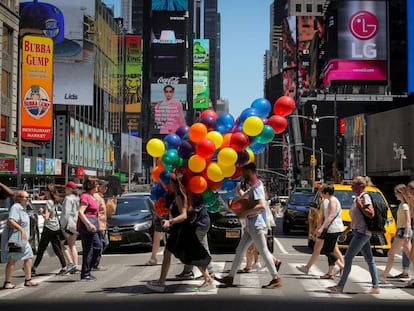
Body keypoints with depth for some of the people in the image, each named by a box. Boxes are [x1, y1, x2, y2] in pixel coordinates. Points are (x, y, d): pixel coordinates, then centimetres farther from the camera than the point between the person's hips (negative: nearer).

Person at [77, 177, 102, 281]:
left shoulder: (91, 196, 15)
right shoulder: (85, 196, -15)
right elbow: (80, 212, -24)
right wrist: (89, 224, -29)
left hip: (92, 226, 10)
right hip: (86, 226, -10)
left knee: (98, 247, 12)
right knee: (88, 250, -5)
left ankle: (87, 270, 19)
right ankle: (85, 274, 3)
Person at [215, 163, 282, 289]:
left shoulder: (256, 186, -16)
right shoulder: (253, 186, 15)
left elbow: (261, 205, -28)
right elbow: (243, 196, 33)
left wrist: (245, 213, -22)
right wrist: (237, 186, 20)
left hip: (257, 225, -10)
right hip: (251, 225, 10)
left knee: (263, 251, -6)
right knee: (239, 250, 11)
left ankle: (276, 279, 1)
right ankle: (230, 277, 15)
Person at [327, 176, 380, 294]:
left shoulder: (365, 197, -12)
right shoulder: (357, 198, 16)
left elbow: (371, 214, -21)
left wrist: (360, 204, -20)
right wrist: (346, 230, 23)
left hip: (362, 232, -10)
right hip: (359, 232, 10)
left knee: (348, 257, -7)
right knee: (369, 259, 9)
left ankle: (340, 286, -3)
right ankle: (376, 287, 12)